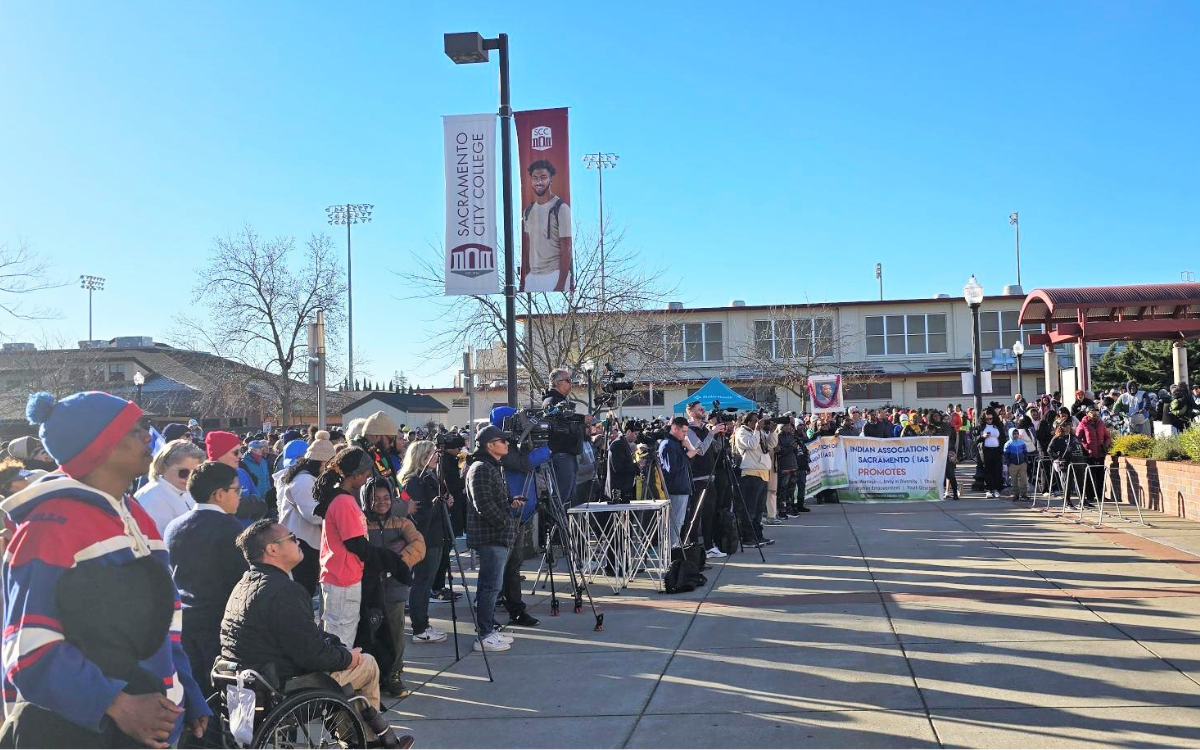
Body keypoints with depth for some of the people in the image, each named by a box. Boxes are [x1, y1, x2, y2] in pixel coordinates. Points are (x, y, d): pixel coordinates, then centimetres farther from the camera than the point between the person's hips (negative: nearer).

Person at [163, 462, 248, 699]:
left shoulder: (174, 527, 6)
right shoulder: (229, 527, -15)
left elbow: (167, 576, 13)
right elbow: (239, 578, -14)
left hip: (182, 620, 6)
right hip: (218, 622, -6)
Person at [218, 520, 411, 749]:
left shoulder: (244, 584, 8)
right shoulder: (283, 591, -24)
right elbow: (312, 654, -23)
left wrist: (338, 645, 9)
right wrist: (348, 657, -5)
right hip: (280, 690, -10)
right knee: (367, 663, 7)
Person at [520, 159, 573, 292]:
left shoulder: (561, 208, -8)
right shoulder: (528, 211, 11)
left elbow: (566, 249, -11)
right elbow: (526, 246, 15)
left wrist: (561, 284, -15)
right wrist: (523, 278, 9)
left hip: (554, 275, -6)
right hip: (532, 276, 6)